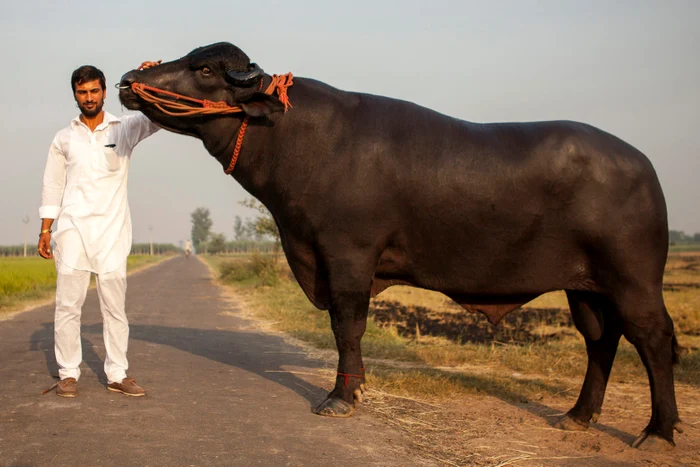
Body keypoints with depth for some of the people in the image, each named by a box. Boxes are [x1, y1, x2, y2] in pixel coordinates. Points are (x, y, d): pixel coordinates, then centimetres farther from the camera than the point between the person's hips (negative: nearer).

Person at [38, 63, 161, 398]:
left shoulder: (125, 129, 8)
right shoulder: (64, 138, 12)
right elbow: (53, 186, 12)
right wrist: (45, 229, 6)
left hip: (111, 232, -1)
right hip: (73, 230, 1)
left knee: (115, 307, 1)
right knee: (68, 305, 0)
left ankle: (117, 375, 7)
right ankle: (68, 374, 8)